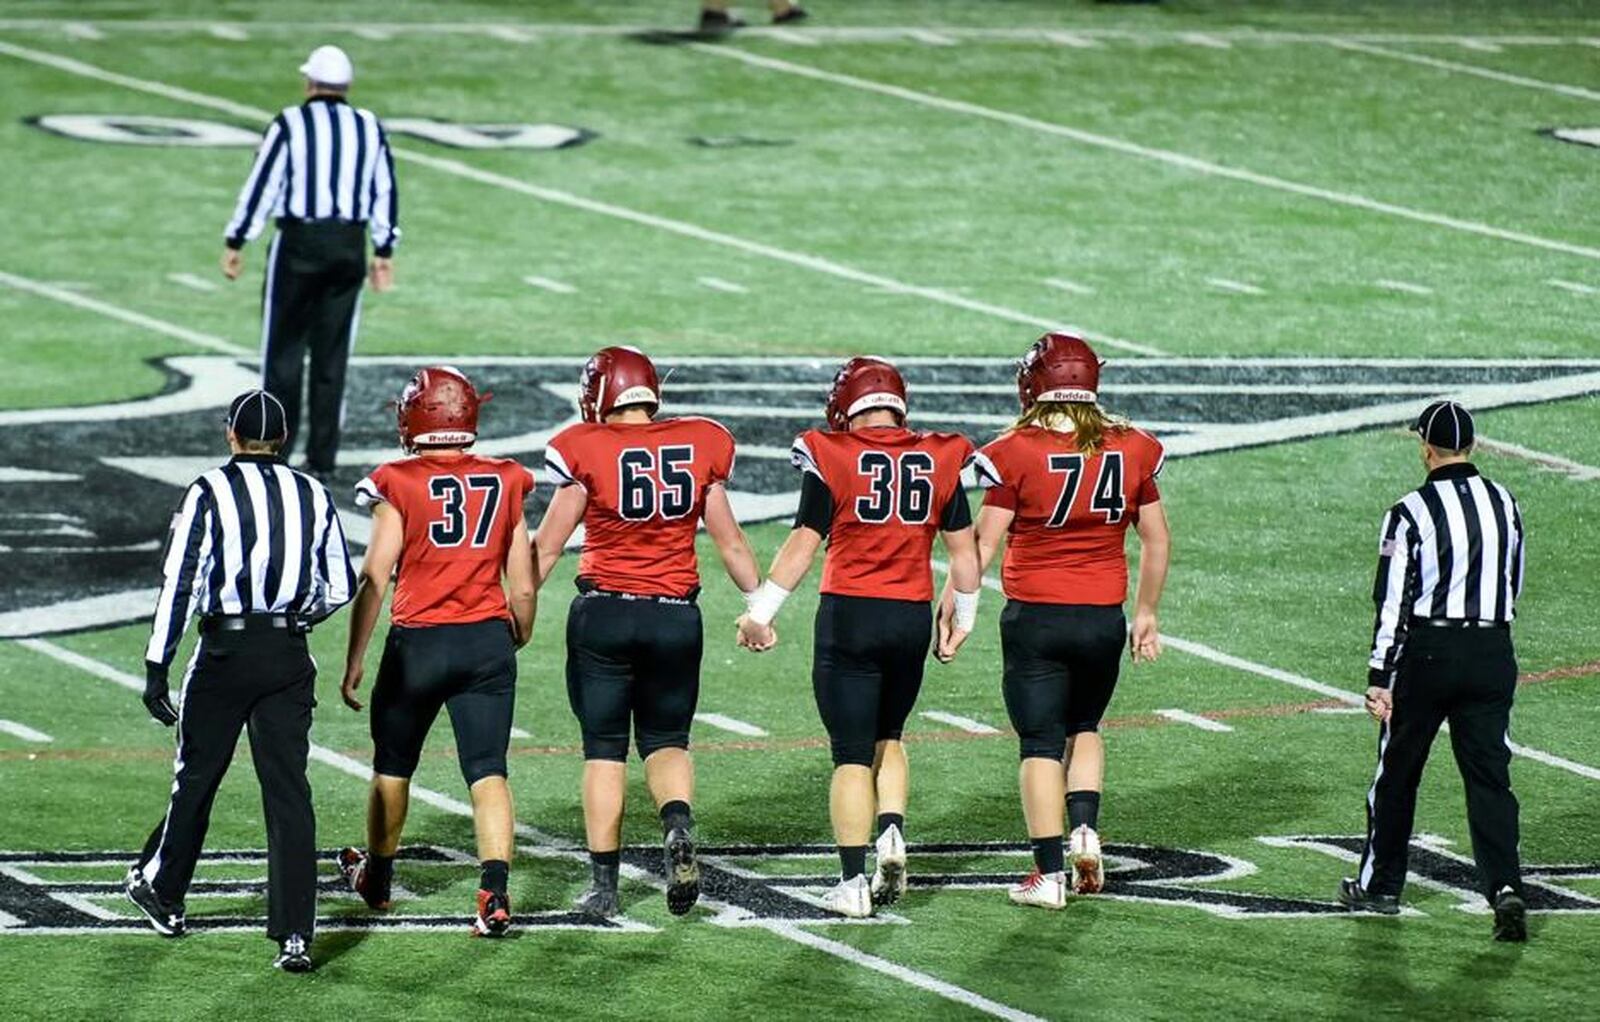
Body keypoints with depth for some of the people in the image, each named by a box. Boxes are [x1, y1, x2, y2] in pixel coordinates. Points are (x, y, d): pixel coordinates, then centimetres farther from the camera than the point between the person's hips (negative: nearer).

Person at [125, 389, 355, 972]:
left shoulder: (210, 493, -5)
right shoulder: (313, 496, 6)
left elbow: (178, 585, -9)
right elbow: (339, 590, 11)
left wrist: (156, 669, -7)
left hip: (225, 650, -3)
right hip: (290, 657, 3)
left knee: (196, 777, 15)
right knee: (288, 789, 0)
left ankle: (163, 893, 34)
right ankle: (295, 935, -6)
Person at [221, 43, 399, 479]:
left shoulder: (290, 125, -6)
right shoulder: (369, 128, 6)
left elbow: (261, 186, -6)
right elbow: (385, 193, 10)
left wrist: (234, 243, 0)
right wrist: (384, 251, 18)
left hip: (299, 242, -4)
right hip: (349, 245, 4)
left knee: (283, 349, 5)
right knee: (332, 355, 7)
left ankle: (276, 447, 5)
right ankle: (321, 458, 9)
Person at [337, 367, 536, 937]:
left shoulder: (399, 488, -7)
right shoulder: (505, 484, 3)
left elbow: (374, 581, -9)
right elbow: (523, 588, 6)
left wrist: (354, 660, -2)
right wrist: (516, 642, 24)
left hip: (419, 640, -2)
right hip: (488, 640, 2)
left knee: (393, 766, 18)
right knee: (487, 771, 0)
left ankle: (376, 878, 36)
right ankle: (495, 892, -17)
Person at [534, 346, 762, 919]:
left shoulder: (587, 452, -8)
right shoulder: (700, 446, 1)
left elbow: (547, 546, -4)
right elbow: (729, 541, 8)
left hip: (603, 613, -2)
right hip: (675, 614, 2)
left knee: (604, 749, 7)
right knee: (666, 740, 16)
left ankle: (604, 885, 6)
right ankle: (678, 824, -14)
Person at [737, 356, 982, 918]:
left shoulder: (832, 459, -7)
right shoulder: (939, 460, 3)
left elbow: (803, 545, -6)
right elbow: (963, 548, 9)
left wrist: (760, 612, 2)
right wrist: (963, 617, 22)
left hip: (849, 616, -3)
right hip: (913, 617, 3)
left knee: (852, 754, 2)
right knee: (887, 735, 23)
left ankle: (853, 883, 0)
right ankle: (892, 831, 0)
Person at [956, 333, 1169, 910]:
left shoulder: (1018, 454, -11)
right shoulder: (1130, 450, 1)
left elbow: (983, 543, -10)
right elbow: (1157, 541, 9)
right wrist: (1146, 615, 20)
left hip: (1035, 617, -3)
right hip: (1103, 617, 3)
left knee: (1042, 744, 4)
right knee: (1083, 728, 24)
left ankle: (1050, 874, 2)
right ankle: (1086, 830, 4)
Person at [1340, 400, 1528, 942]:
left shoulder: (1410, 513, -11)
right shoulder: (1504, 504, 4)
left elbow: (1393, 602, -13)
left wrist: (1379, 678, -11)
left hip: (1426, 652, -4)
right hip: (1493, 650, 4)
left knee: (1396, 773, 13)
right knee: (1490, 775, 1)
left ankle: (1379, 886, 24)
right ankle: (1505, 888, -15)